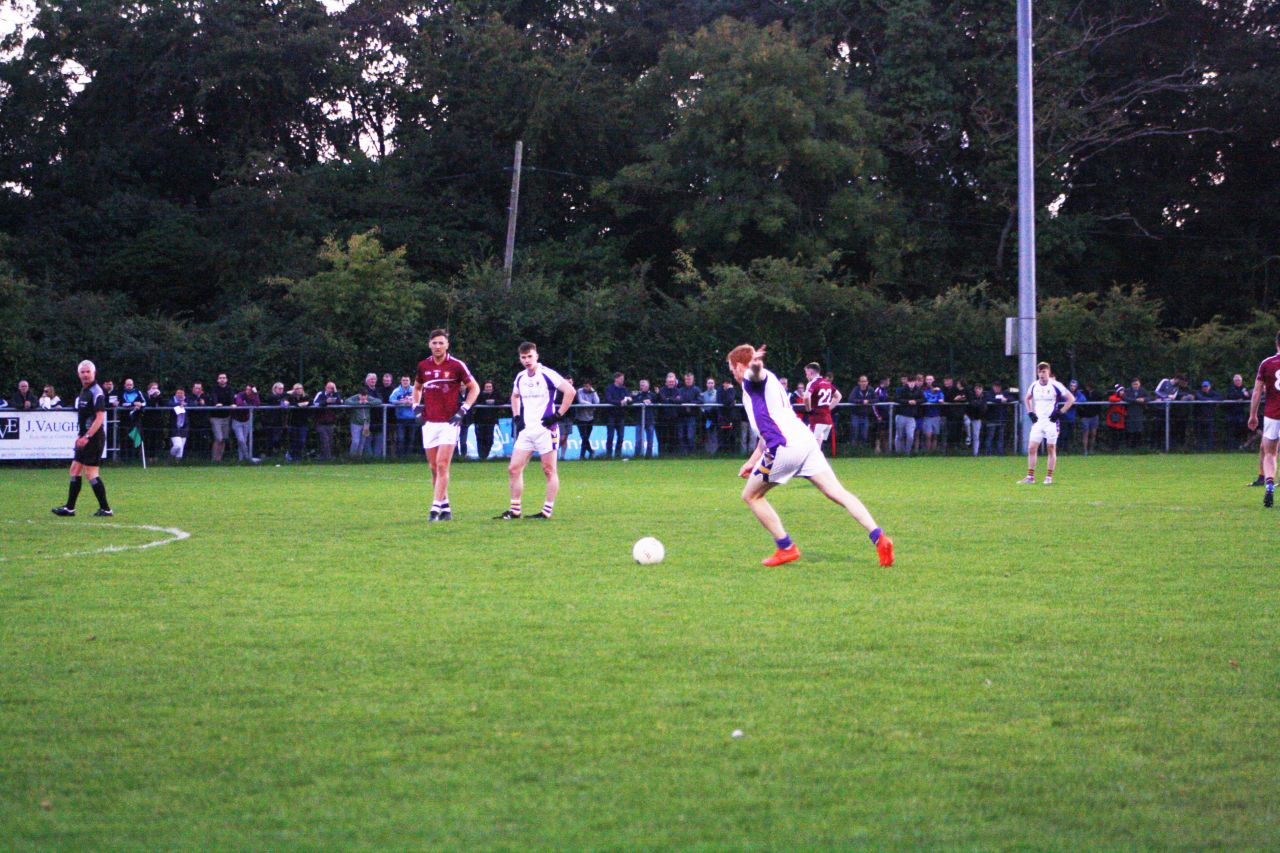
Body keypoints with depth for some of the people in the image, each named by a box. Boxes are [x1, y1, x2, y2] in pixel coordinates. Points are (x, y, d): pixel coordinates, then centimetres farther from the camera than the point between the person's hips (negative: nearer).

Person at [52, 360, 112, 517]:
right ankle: (69, 508, 17)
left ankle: (105, 509, -3)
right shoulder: (84, 391, 15)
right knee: (75, 470, 11)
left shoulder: (96, 392, -14)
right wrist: (80, 435, 18)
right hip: (85, 438, 10)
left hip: (94, 438, -10)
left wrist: (87, 436, -25)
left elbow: (100, 417, -21)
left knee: (91, 473, -9)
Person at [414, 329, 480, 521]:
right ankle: (445, 508, 12)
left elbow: (475, 388, 2)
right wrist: (416, 406, 10)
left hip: (449, 422, -5)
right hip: (429, 423, 5)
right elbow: (417, 387, 26)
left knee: (442, 466, -13)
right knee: (434, 468, 4)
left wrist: (463, 411, -7)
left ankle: (436, 508, -14)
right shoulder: (423, 366, 8)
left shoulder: (456, 365, -5)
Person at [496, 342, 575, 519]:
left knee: (549, 470, 0)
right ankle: (515, 510, 9)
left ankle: (547, 511, 3)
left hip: (545, 429, -7)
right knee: (514, 469, 3)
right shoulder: (520, 377, 10)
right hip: (526, 430, 7)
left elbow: (570, 391, -17)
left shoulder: (547, 374, -11)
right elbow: (515, 396, 30)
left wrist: (558, 415, -16)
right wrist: (516, 417, 15)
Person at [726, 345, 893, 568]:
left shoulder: (751, 379, 4)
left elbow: (757, 373, -25)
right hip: (806, 441, 9)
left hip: (785, 448, -9)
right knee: (837, 492, -1)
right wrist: (752, 460, 44)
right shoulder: (767, 382, 33)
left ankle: (786, 548, 8)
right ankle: (878, 536, -16)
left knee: (751, 495, 10)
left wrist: (755, 365, -50)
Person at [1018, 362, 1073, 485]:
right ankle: (1030, 476, 1)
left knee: (1052, 449, 2)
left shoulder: (1055, 385, -9)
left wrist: (1060, 412, -11)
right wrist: (1030, 412, 11)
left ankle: (1049, 477, 8)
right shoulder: (1034, 385, 6)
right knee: (1031, 448, -4)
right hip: (1038, 421, 4)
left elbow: (1071, 399, -6)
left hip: (1051, 421, -4)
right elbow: (1027, 399, 25)